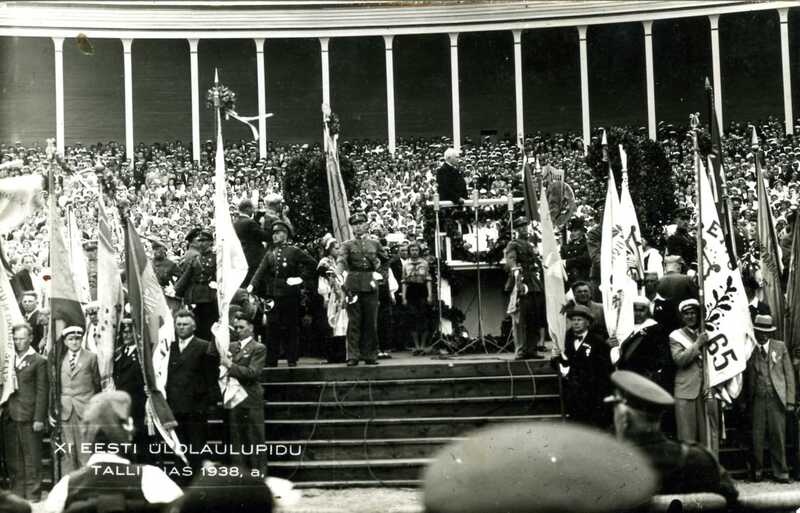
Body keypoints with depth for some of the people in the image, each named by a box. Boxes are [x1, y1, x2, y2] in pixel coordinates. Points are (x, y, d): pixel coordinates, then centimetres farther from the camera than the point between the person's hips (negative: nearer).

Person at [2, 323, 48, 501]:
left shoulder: (39, 361, 0)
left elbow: (42, 391, -4)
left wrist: (39, 419, -10)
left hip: (28, 417, -5)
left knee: (32, 459, 0)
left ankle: (32, 496, 5)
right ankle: (16, 495, 15)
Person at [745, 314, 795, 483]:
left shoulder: (780, 347, 8)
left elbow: (789, 374, 7)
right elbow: (746, 377, 6)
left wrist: (790, 400, 0)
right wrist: (745, 402, -1)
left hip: (776, 398, 0)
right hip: (757, 399, 0)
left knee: (778, 436, -1)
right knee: (757, 436, 0)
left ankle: (780, 472, 8)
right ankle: (757, 470, 12)